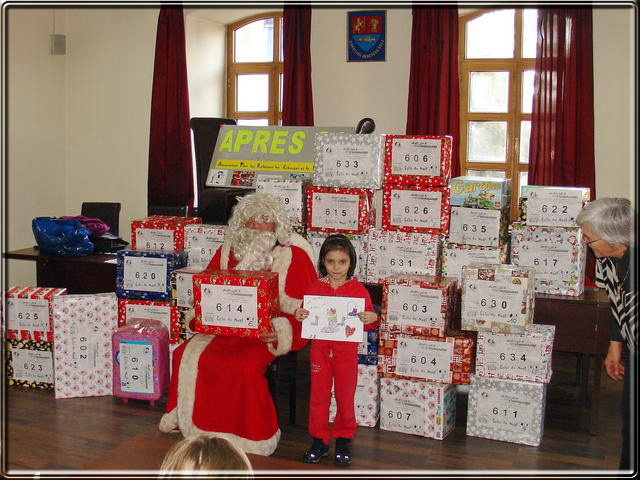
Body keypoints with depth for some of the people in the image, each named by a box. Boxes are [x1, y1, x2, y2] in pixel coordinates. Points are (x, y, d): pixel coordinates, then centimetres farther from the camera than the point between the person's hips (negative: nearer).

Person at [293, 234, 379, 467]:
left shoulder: (358, 289, -3)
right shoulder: (315, 288, 1)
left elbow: (369, 321, -1)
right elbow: (307, 319, 7)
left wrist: (372, 318, -23)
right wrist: (299, 315, -14)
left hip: (346, 350, -1)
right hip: (320, 349, 1)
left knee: (345, 396, 9)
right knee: (318, 395, 9)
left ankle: (343, 440, 27)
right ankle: (319, 441, 23)